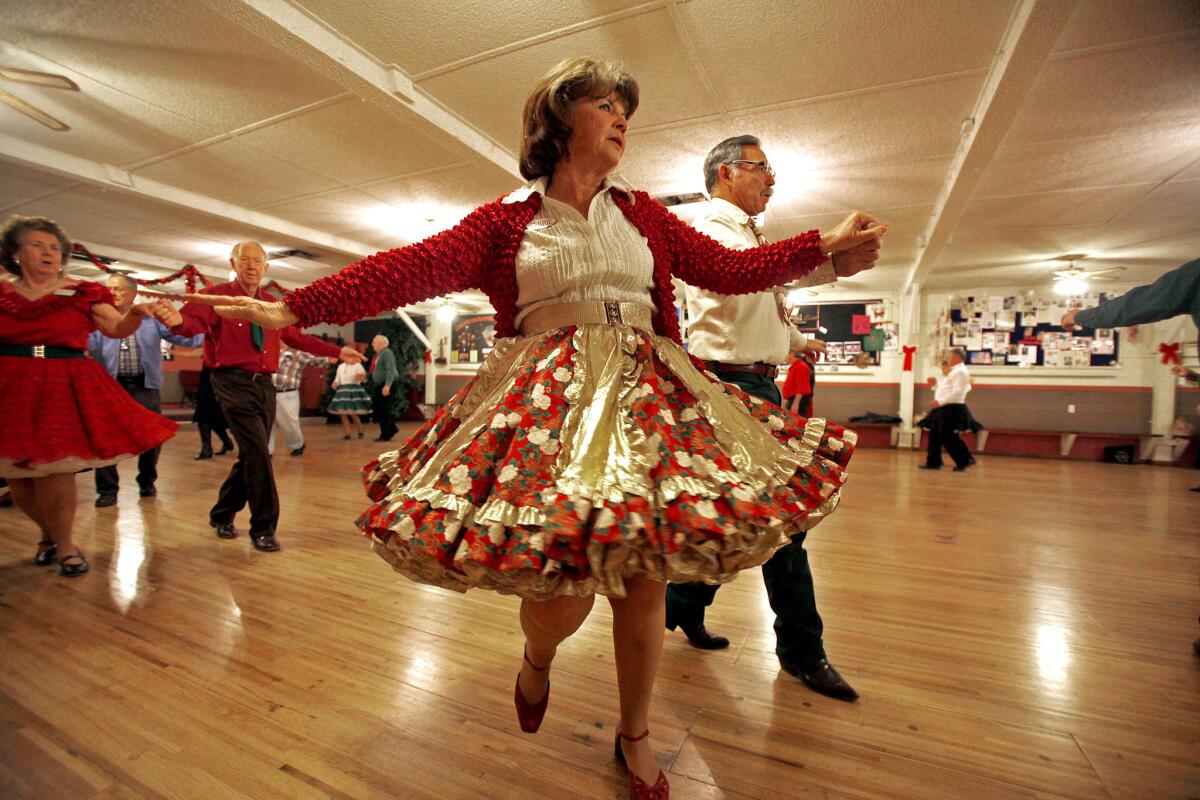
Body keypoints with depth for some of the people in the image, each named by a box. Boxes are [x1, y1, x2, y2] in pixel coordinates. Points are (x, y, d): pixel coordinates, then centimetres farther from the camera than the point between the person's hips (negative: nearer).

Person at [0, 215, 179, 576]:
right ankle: (50, 534, 31)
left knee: (53, 467, -9)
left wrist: (138, 312, -30)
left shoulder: (81, 292, 3)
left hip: (65, 388, -2)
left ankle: (64, 544, 8)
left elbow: (116, 327, -11)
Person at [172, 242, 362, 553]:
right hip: (234, 383, -6)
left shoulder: (272, 305, 15)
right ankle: (263, 528, -2)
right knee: (258, 454, -13)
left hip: (265, 385, 6)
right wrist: (177, 321, -41)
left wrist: (338, 352, 14)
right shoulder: (217, 296, -2)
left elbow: (298, 338, 18)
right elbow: (191, 323, -17)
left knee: (251, 456, 12)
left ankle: (222, 516, 33)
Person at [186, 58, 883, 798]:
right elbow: (415, 269, -2)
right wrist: (297, 307, -9)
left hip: (647, 398, 3)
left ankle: (635, 738, 31)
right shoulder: (506, 221, 7)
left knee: (643, 583, 3)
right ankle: (538, 659, 34)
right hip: (546, 403, -2)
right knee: (562, 592, -7)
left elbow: (730, 268, 17)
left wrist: (825, 244, 14)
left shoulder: (644, 215, 17)